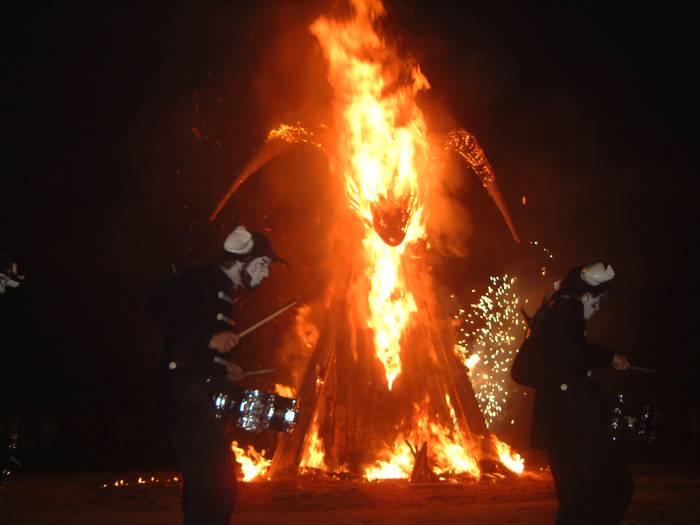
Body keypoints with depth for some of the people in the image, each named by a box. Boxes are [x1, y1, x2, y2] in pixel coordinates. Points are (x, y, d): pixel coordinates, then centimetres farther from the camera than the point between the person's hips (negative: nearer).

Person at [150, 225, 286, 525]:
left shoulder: (224, 295, 23)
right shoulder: (202, 278, -5)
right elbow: (160, 307, -20)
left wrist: (223, 370, 12)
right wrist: (208, 338, -22)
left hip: (198, 396, 10)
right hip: (183, 391, -10)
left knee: (205, 487, 13)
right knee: (219, 487, -16)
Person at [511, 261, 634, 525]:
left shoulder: (546, 312, 24)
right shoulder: (569, 307, -3)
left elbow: (521, 371, 25)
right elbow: (572, 353, -22)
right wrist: (609, 356, -8)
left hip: (550, 419, 10)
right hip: (572, 417, -10)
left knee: (575, 499, 10)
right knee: (615, 486, -14)